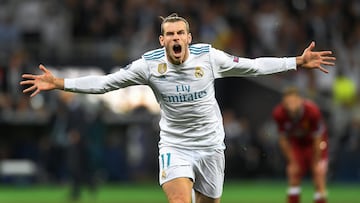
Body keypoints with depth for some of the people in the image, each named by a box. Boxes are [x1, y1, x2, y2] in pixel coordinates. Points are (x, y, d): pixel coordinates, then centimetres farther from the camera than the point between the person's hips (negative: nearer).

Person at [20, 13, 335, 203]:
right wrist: (60, 83, -17)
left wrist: (298, 62, -5)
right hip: (175, 146, -2)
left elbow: (253, 66, -1)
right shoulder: (150, 65, -12)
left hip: (211, 145, 2)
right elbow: (105, 82, -9)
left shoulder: (209, 56, -10)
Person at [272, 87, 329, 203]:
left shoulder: (312, 110, -37)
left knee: (319, 172, -15)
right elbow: (283, 139, -13)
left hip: (313, 141, -3)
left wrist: (316, 162, -15)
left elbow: (317, 138, -24)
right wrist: (292, 162, -10)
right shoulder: (278, 113, -29)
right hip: (296, 142, 3)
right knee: (293, 175, -2)